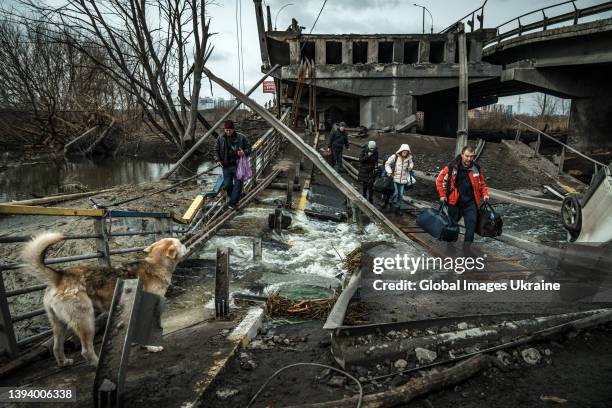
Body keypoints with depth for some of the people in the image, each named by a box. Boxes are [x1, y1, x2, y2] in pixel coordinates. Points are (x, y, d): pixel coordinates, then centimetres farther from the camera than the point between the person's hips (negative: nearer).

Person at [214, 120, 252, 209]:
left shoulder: (241, 137, -5)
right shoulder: (220, 138, 2)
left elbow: (249, 148, 3)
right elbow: (216, 150, 13)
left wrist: (244, 152, -19)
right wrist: (217, 160, -2)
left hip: (238, 165, -2)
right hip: (226, 166, 2)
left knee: (238, 184, -3)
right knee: (227, 185, 6)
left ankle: (233, 203, 7)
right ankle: (232, 197, 35)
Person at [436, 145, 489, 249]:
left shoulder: (477, 168, 1)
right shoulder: (452, 167, -10)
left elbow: (481, 182, 18)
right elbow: (440, 180, -3)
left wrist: (484, 194, 7)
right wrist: (442, 195, -5)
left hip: (470, 202, 2)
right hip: (454, 201, -1)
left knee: (472, 222, -11)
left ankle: (467, 244, -2)